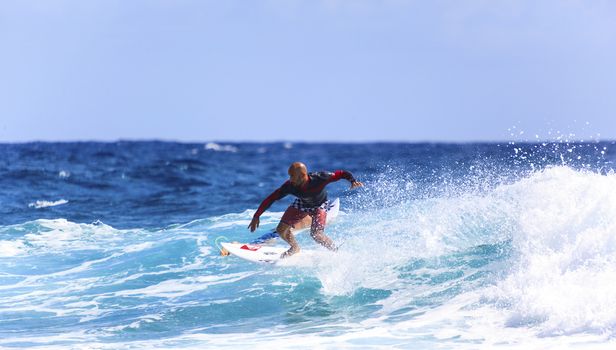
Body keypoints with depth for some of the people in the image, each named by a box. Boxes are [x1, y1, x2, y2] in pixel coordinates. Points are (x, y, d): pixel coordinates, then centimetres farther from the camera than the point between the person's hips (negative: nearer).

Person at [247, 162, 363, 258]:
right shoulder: (290, 186, -32)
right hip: (301, 204, 3)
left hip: (319, 205, -3)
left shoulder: (320, 178, -39)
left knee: (316, 234, -23)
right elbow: (271, 199, -24)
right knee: (281, 230, -2)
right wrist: (256, 216, -24)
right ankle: (295, 248, 30)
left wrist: (353, 181, -49)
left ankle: (335, 251, 5)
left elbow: (341, 173, -30)